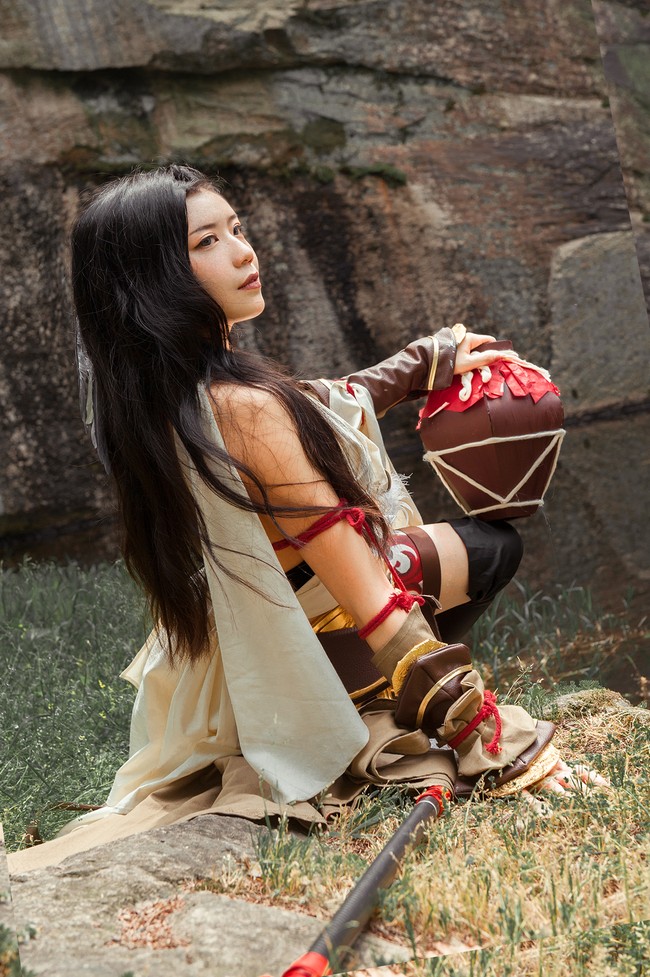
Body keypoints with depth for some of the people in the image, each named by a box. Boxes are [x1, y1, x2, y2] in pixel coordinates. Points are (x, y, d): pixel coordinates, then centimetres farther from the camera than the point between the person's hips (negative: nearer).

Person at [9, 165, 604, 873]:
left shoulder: (157, 392, -7)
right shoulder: (247, 410, -34)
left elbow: (318, 409, 10)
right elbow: (369, 604, -32)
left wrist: (431, 359, 17)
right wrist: (501, 746, -26)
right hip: (332, 653, -8)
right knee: (495, 546, 17)